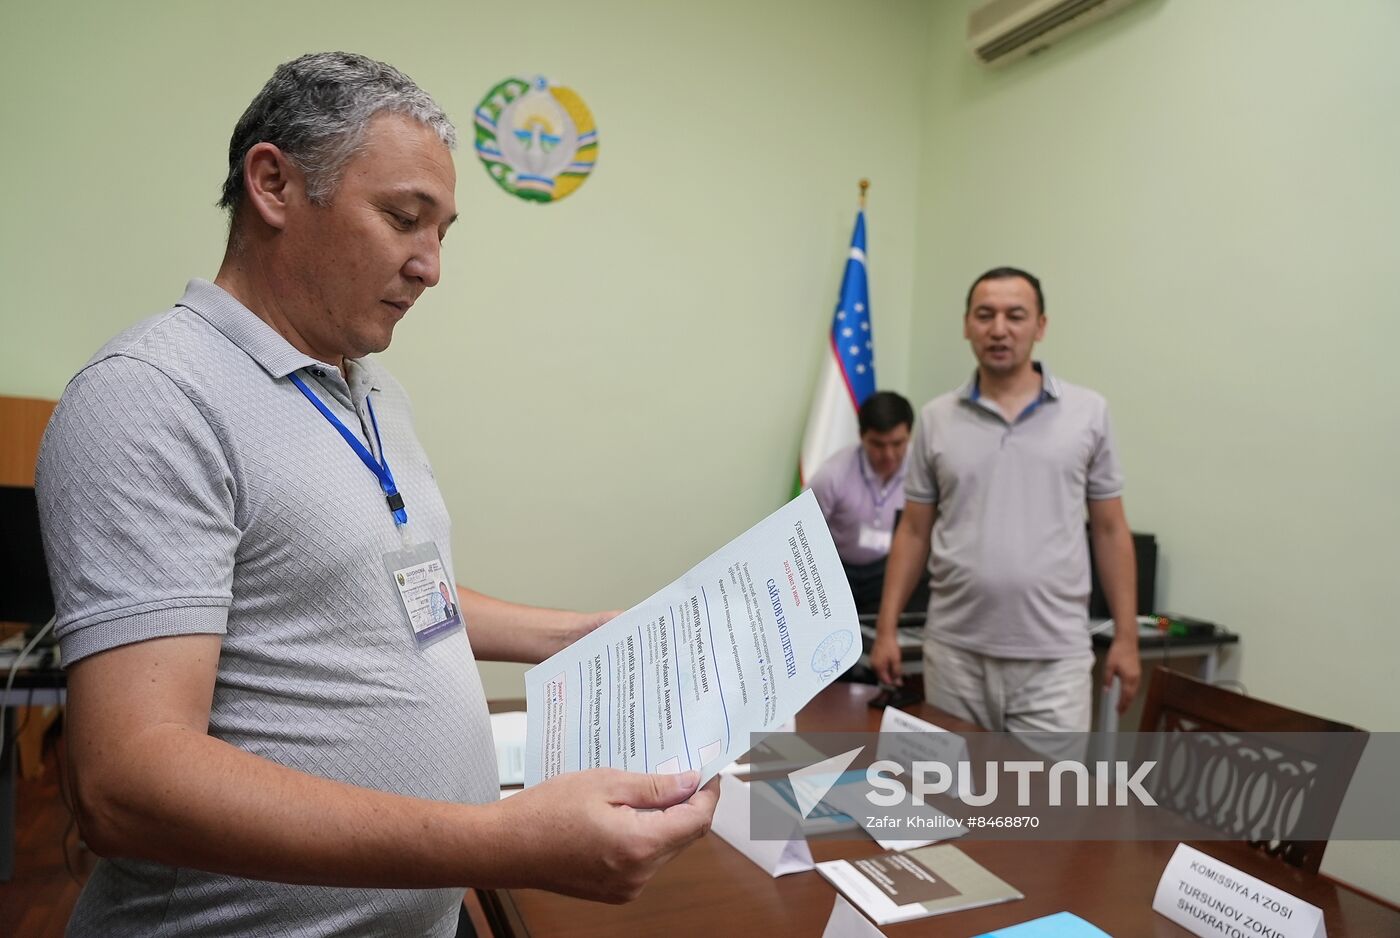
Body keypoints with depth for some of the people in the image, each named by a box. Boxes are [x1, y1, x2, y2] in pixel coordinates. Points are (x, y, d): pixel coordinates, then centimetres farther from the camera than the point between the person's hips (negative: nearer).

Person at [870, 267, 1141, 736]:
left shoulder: (1088, 412, 1)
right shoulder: (935, 418, 3)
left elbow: (1110, 530, 5)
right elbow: (913, 532, 6)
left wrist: (1126, 636, 1)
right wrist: (886, 629, 1)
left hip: (1053, 656, -1)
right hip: (954, 651, 2)